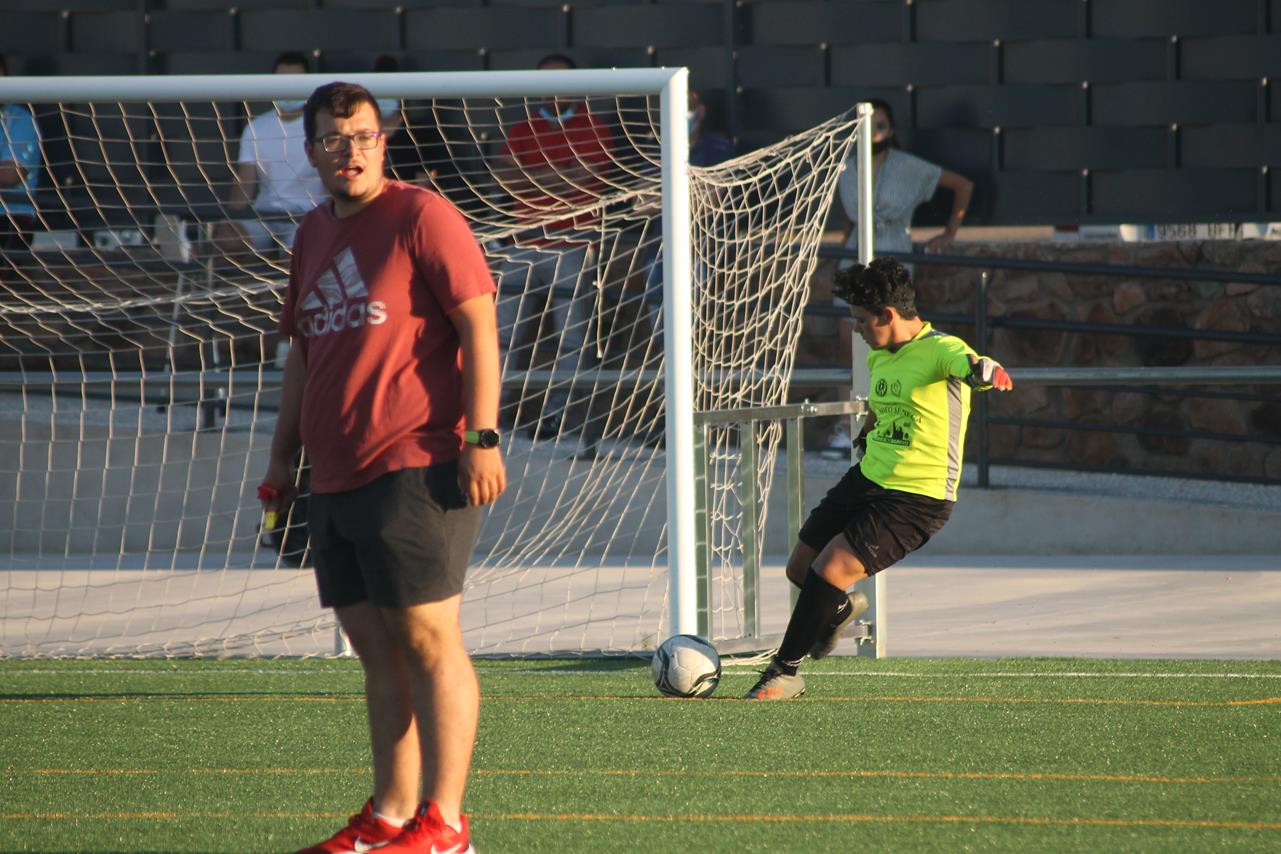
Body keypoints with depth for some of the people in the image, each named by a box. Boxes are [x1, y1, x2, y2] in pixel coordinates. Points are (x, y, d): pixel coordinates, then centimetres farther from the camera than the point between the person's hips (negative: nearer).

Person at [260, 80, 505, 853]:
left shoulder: (422, 217, -6)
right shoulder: (314, 236, 17)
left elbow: (479, 325, -11)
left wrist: (481, 436, -17)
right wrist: (284, 455, 22)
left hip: (416, 469, -8)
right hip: (337, 479, 8)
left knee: (428, 641, -8)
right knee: (376, 649, 10)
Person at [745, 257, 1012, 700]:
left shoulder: (940, 349, -18)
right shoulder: (879, 357, 9)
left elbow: (969, 365, -41)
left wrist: (986, 371, -62)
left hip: (918, 499, -8)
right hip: (868, 480, 8)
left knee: (829, 570, -18)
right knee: (800, 569, 15)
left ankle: (785, 672, 0)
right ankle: (841, 609, 50)